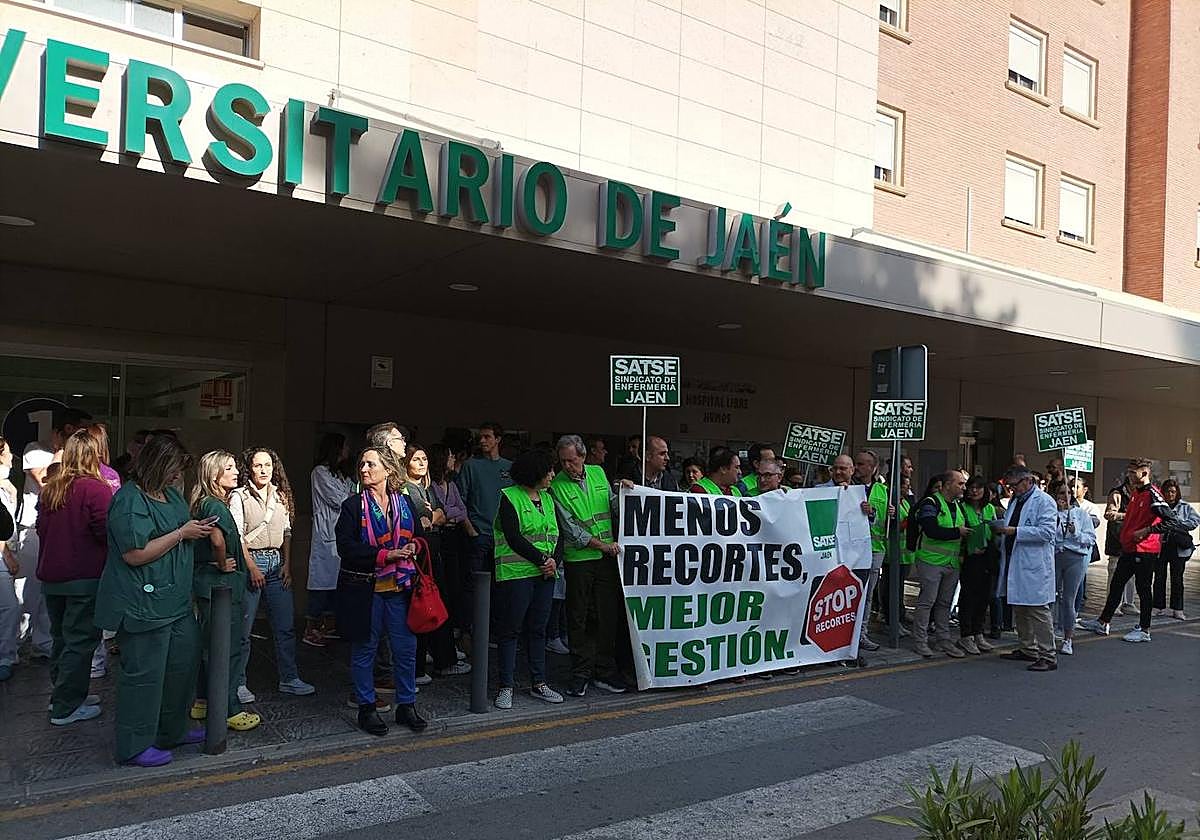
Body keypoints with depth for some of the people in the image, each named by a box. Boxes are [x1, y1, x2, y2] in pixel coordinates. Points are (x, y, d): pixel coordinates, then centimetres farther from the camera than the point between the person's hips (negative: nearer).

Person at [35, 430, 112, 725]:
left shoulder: (50, 489, 6)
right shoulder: (96, 489, -17)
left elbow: (41, 528, 15)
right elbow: (107, 533, -18)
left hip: (51, 576, 7)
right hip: (84, 578, -7)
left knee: (61, 637, 19)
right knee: (80, 640, 2)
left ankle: (63, 695, 31)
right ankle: (66, 707, 7)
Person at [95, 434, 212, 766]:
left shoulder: (171, 494, 12)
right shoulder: (130, 501, -17)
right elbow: (135, 554, -24)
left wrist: (199, 530, 11)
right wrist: (182, 533, -19)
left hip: (175, 602, 10)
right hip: (143, 605, -10)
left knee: (184, 662, 17)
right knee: (144, 674, 0)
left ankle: (172, 731, 33)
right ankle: (134, 746, 15)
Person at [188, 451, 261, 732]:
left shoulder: (205, 503, 11)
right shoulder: (215, 505, -19)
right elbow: (218, 540, -36)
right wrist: (222, 564, -19)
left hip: (207, 585, 10)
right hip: (220, 586, -10)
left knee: (209, 646, 19)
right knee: (229, 649, -1)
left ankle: (203, 702, 30)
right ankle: (229, 711, 6)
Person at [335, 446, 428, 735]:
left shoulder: (404, 504, 7)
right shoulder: (353, 505, -4)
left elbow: (420, 536, 17)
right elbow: (346, 547, -13)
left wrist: (413, 547, -7)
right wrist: (385, 555, -20)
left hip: (399, 587, 3)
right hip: (364, 589, -3)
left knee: (406, 648, 7)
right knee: (364, 650, 8)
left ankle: (406, 705, 22)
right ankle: (367, 709, 22)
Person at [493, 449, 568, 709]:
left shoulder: (548, 499, 14)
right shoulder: (509, 497, -6)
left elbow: (558, 534, 12)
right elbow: (513, 537, -15)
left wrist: (555, 560, -6)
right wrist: (542, 559, -15)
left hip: (545, 574, 6)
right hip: (516, 573, -6)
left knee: (537, 629, 12)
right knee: (510, 629, 0)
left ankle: (538, 684, 20)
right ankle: (506, 687, 9)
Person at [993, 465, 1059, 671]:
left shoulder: (1044, 502, -10)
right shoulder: (1015, 500, 17)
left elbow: (1047, 531, -20)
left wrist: (1015, 531, -22)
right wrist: (1001, 529, 6)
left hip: (1034, 566, -9)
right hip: (1014, 565, 9)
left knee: (1038, 610, -7)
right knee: (1019, 609, 15)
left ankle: (1048, 657, -1)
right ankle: (1028, 650, 27)